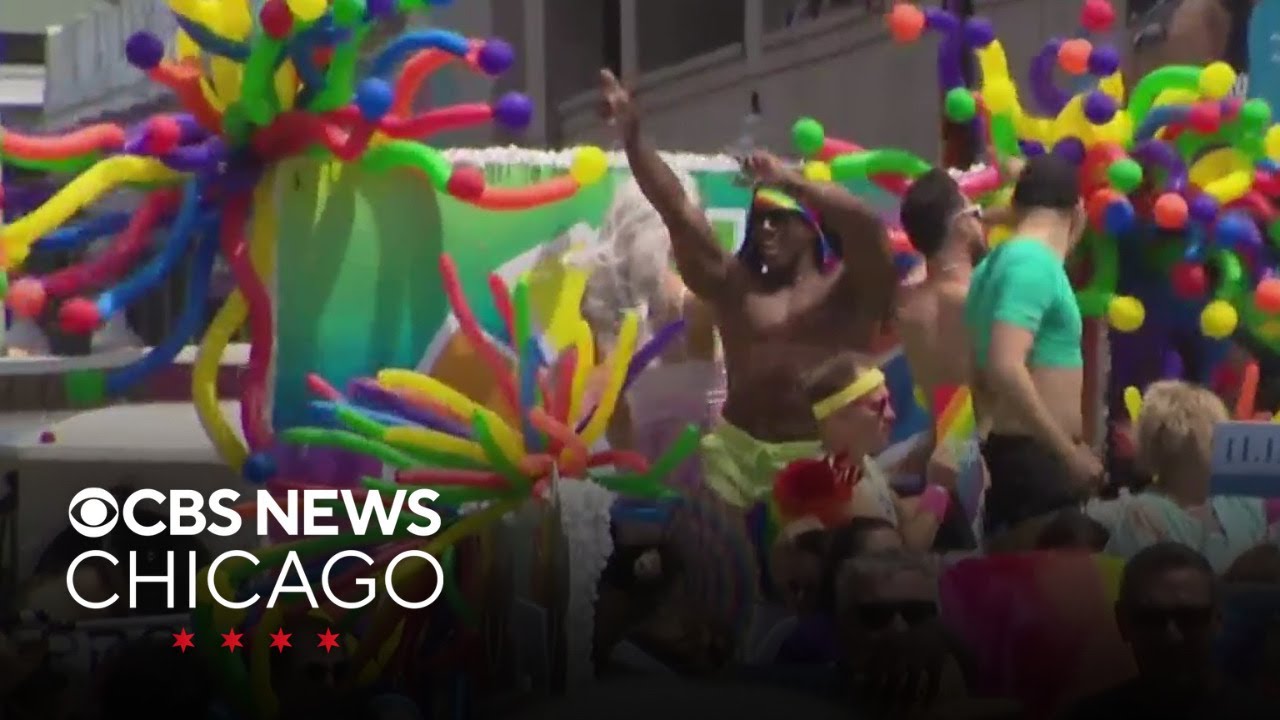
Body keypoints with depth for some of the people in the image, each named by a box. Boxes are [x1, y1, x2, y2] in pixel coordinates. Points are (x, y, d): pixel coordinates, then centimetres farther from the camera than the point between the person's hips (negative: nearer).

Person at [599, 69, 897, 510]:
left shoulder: (850, 288, 1)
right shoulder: (734, 285, 9)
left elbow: (867, 226, -18)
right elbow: (677, 210, 1)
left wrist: (791, 180, -21)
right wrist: (632, 136, -9)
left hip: (822, 455, -3)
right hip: (737, 450, 3)